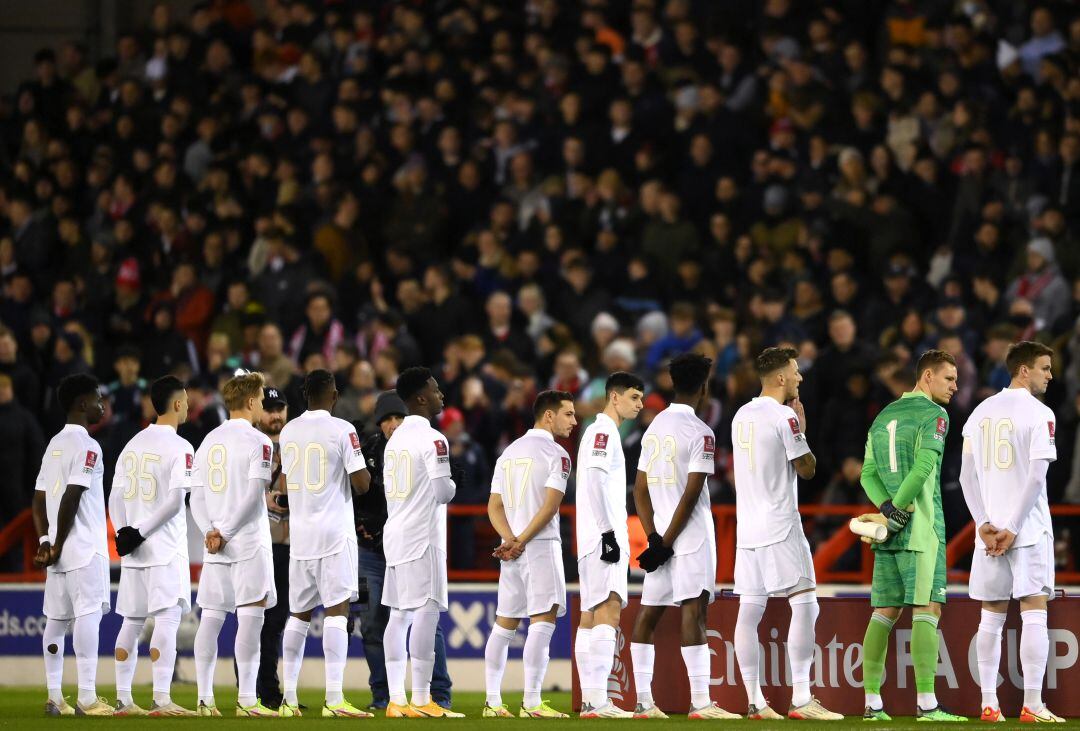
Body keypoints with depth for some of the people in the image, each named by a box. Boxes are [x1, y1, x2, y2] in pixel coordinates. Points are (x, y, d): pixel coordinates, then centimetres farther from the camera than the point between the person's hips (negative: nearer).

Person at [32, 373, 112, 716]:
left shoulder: (54, 444, 16)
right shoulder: (86, 446, -10)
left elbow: (39, 498, 14)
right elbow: (71, 498, -18)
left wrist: (45, 542, 8)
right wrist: (56, 547, -13)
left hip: (59, 549, 9)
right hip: (84, 547, -9)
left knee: (57, 619, 9)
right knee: (88, 614, -10)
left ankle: (54, 697, 10)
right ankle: (87, 698, -15)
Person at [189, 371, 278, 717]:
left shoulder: (208, 442, 14)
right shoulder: (258, 441, -5)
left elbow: (196, 495, 8)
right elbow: (253, 494, -14)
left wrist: (209, 531, -2)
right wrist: (224, 532, -11)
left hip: (214, 546, 6)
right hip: (249, 542, -6)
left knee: (211, 617, 6)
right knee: (251, 616, -6)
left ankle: (205, 698, 5)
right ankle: (246, 699, -10)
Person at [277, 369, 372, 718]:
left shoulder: (288, 431, 9)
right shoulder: (342, 430, -10)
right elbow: (361, 484, -11)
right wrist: (367, 470, 10)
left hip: (299, 533, 6)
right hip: (334, 532, -6)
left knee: (299, 614, 12)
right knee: (337, 610, -8)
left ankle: (289, 697, 14)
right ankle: (334, 698, -16)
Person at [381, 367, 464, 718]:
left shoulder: (395, 438, 15)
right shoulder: (433, 440, -11)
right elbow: (443, 492, -16)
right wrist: (453, 485, 5)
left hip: (395, 532, 9)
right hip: (423, 535, -9)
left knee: (399, 614, 7)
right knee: (426, 612, -9)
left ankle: (396, 700, 5)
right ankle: (421, 700, -12)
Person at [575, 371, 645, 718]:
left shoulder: (606, 433, 23)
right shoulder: (602, 431, -8)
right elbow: (595, 481, -18)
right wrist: (608, 533, -22)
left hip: (597, 541, 11)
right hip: (601, 536, -11)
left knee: (591, 615, 8)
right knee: (609, 609, -18)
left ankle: (590, 699, 9)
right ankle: (598, 701, -27)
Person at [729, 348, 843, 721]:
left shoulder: (742, 416, 13)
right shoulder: (784, 417, -11)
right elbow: (807, 468, -5)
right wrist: (802, 429, 8)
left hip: (746, 528, 8)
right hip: (780, 527, -8)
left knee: (749, 611, 4)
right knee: (804, 604, -7)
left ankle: (755, 701, 5)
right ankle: (801, 699, -14)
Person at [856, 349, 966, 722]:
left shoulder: (883, 417, 18)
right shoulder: (934, 415, -6)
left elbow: (868, 474, 11)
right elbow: (923, 467, -18)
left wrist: (888, 509, -3)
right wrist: (897, 512, -12)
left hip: (889, 532, 7)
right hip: (920, 525, -7)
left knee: (884, 612, 7)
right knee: (927, 610, -9)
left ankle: (872, 702, 5)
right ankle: (926, 705, -15)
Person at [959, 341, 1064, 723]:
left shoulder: (981, 412, 11)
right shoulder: (1039, 413, -7)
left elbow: (967, 477, 8)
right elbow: (1036, 475, -15)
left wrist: (985, 526, 3)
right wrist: (1013, 529, -11)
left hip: (990, 530, 5)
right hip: (1028, 527, -5)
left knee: (992, 616, 9)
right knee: (1034, 612, -4)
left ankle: (988, 704, 9)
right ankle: (1032, 705, -9)